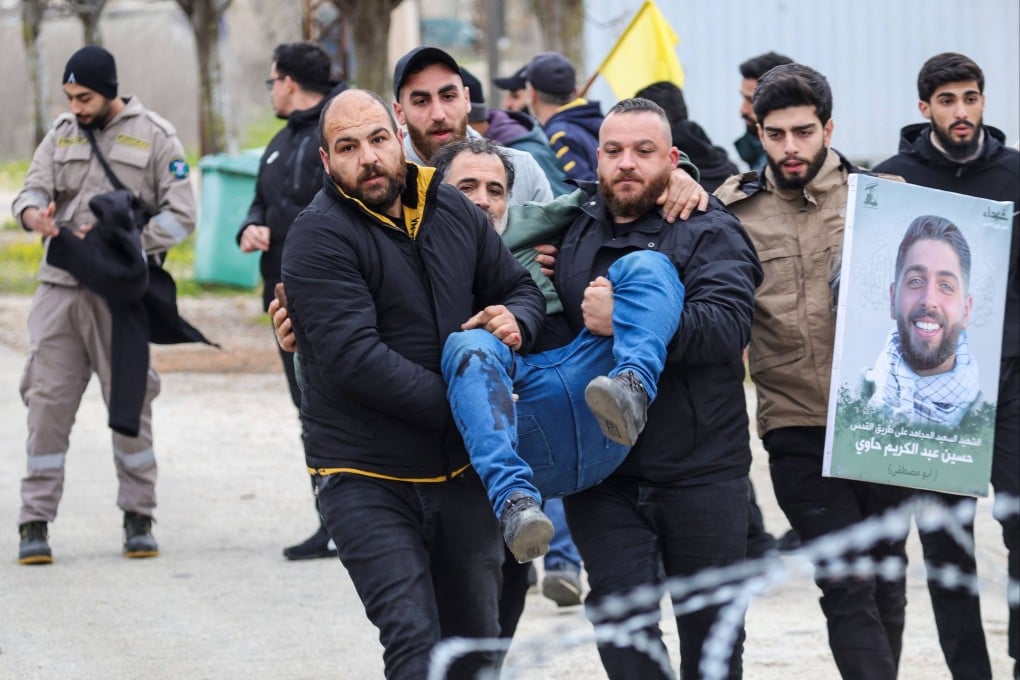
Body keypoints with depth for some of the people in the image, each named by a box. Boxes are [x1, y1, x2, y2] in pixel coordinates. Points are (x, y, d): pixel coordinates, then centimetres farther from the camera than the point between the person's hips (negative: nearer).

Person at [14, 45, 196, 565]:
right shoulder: (62, 135, 12)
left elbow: (180, 217, -4)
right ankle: (35, 522, -1)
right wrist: (34, 215, -22)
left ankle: (138, 518, 13)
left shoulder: (154, 137, 0)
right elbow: (33, 189, 3)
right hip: (60, 287, 3)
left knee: (131, 403, 3)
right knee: (47, 400, -3)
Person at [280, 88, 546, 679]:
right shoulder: (320, 237, -13)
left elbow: (524, 289, 17)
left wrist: (517, 319, -9)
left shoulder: (454, 213, 5)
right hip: (368, 480, -6)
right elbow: (355, 358, -22)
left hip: (460, 471, 6)